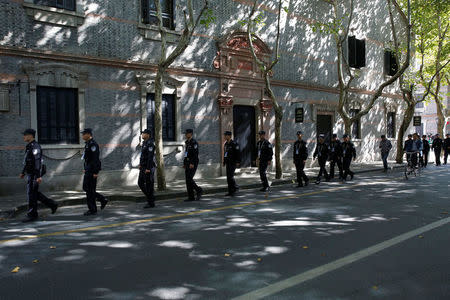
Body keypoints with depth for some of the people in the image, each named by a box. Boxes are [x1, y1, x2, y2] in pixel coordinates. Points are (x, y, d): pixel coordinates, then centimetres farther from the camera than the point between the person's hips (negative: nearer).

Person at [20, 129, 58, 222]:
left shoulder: (35, 146, -16)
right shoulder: (29, 146, 15)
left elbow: (38, 162, -24)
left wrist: (39, 176, -29)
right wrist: (23, 172, 30)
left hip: (34, 175, -10)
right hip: (30, 174, 10)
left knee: (32, 194, -3)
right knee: (34, 193, 14)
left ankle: (32, 215, 6)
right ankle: (52, 205, 20)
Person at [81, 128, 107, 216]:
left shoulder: (93, 144, -16)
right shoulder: (87, 144, 15)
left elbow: (96, 159, -21)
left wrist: (95, 172, -23)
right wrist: (85, 169, 23)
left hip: (92, 170, -10)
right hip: (88, 169, 10)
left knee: (90, 190, -4)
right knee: (86, 188, 13)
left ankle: (92, 210, 6)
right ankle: (103, 200, 21)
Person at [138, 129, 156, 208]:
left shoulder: (150, 144, -16)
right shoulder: (144, 143, 15)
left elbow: (150, 157, -22)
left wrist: (148, 168, -24)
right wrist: (140, 164, 20)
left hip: (149, 167, -10)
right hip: (143, 167, 10)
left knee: (149, 185, -4)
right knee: (140, 183, 10)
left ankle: (151, 203, 5)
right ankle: (150, 197, 21)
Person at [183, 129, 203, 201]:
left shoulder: (194, 142, -11)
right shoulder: (187, 142, 17)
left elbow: (196, 154, -19)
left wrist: (192, 163, -25)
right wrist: (184, 163, 17)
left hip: (193, 164, -9)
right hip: (188, 163, 9)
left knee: (189, 179, -16)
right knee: (188, 180, 4)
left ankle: (199, 190, 2)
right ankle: (191, 197, 7)